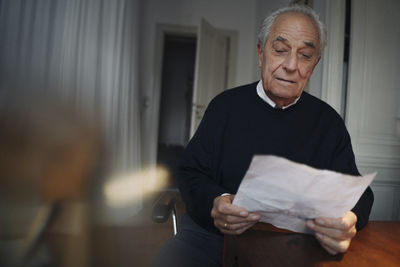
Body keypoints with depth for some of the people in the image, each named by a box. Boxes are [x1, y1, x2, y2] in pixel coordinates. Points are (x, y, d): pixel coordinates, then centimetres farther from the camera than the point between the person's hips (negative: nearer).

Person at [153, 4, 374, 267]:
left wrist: (348, 222, -22)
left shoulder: (329, 121, 7)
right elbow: (192, 173, 3)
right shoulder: (226, 105, 5)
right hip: (214, 233, -1)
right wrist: (212, 204, -21)